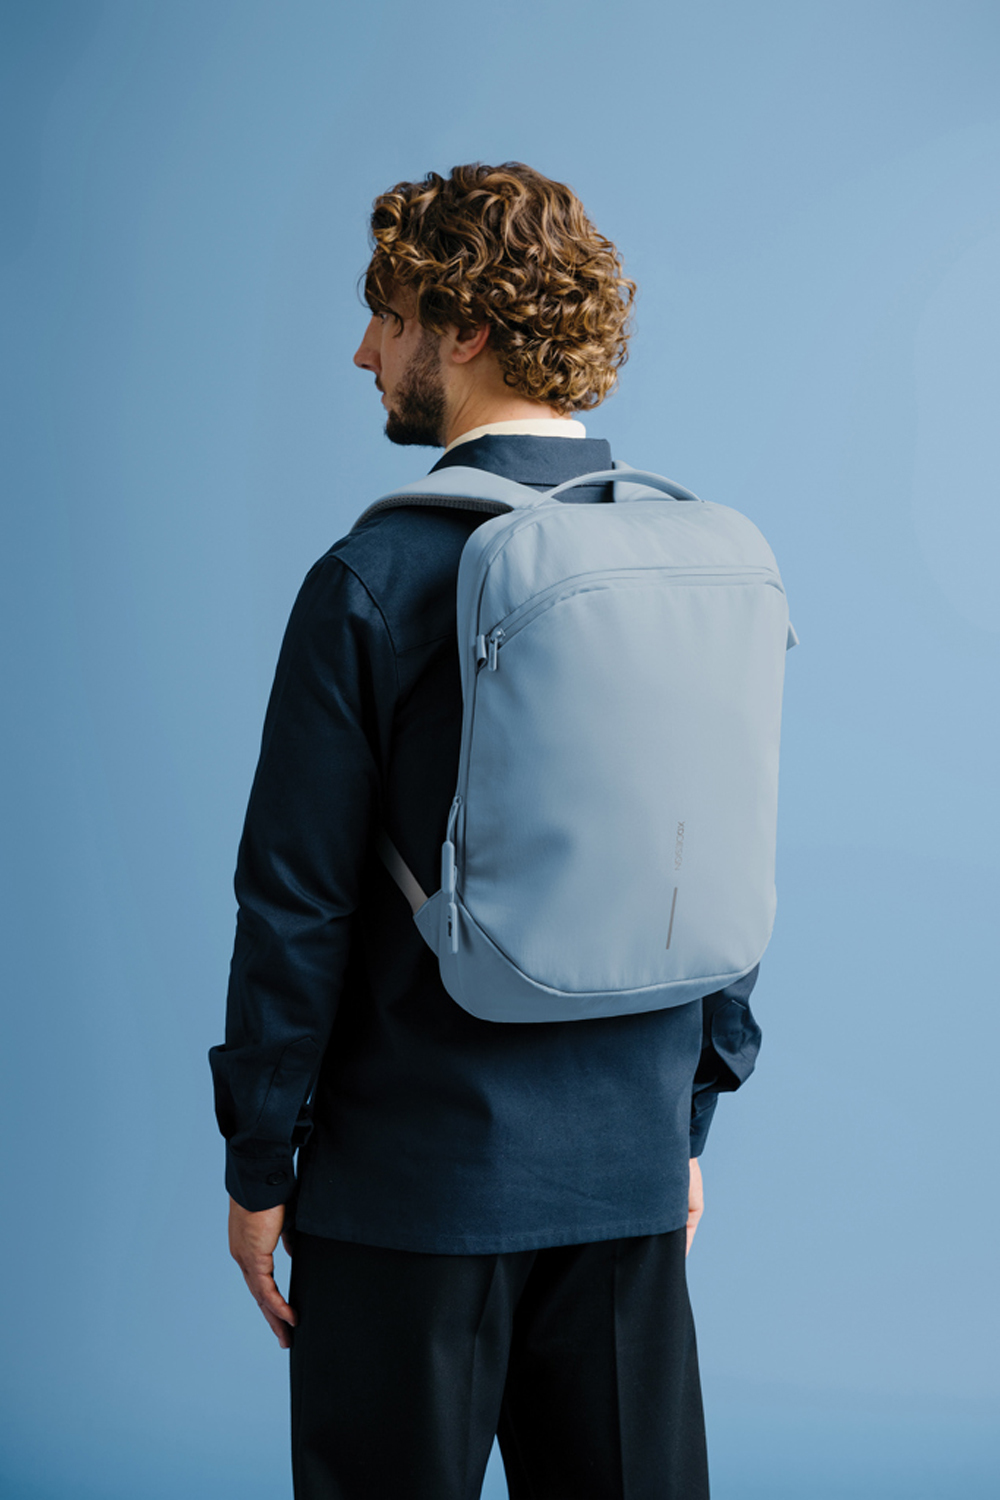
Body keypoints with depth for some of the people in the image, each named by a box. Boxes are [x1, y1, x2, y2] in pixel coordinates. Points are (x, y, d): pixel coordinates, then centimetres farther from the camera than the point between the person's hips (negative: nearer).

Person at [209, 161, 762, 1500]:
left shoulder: (379, 576, -14)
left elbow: (298, 899, -13)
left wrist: (256, 1164, -2)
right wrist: (691, 1124, 15)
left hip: (416, 1180, -5)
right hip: (632, 1166, 5)